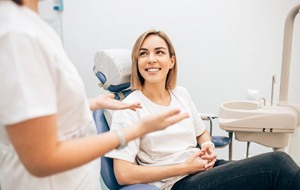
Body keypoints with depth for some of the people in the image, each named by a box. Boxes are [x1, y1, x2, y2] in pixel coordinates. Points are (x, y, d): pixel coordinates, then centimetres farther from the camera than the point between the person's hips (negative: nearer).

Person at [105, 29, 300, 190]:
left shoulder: (181, 94, 8)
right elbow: (123, 174, -15)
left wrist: (208, 147, -2)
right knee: (276, 163, -21)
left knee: (279, 160, -18)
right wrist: (184, 167, -14)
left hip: (204, 168, 6)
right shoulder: (129, 109, -10)